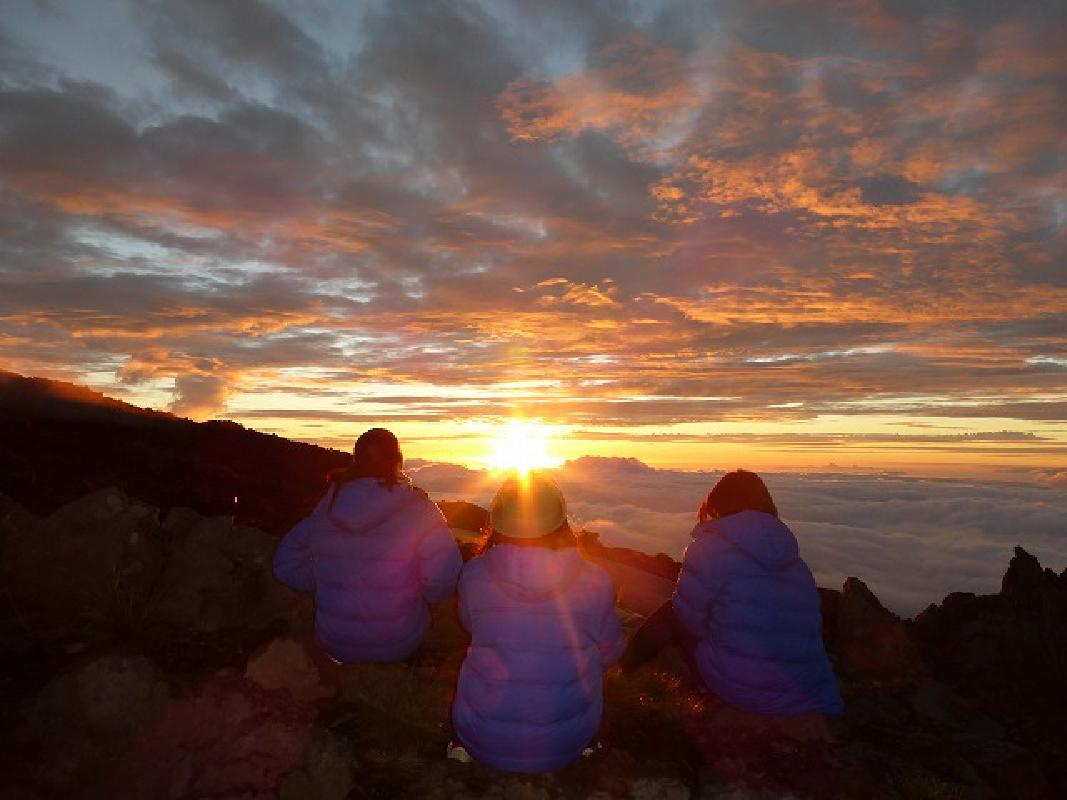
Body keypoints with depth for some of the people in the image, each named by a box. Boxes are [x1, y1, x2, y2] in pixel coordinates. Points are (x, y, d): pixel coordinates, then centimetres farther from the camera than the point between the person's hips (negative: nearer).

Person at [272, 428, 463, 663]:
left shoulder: (325, 511, -5)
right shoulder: (419, 511, -17)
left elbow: (285, 564, 4)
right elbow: (443, 584, -21)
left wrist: (330, 582, 10)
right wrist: (409, 590, -1)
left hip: (334, 645, 3)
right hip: (398, 647, -3)